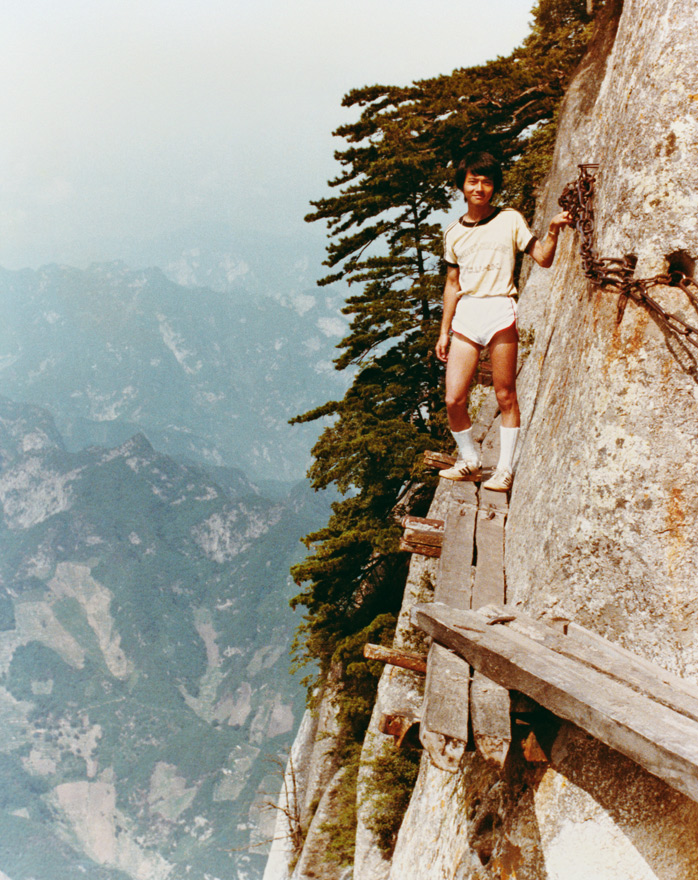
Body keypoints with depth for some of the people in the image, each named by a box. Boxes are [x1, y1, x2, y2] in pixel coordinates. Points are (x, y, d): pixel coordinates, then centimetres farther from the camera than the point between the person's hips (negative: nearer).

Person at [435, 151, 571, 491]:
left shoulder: (510, 220, 5)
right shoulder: (454, 233, 15)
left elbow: (543, 259, 1)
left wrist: (553, 230, -17)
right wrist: (444, 331, 16)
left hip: (499, 312, -3)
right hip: (464, 315, 3)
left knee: (505, 396, 0)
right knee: (453, 400, -4)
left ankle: (504, 469, 12)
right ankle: (470, 461, 16)